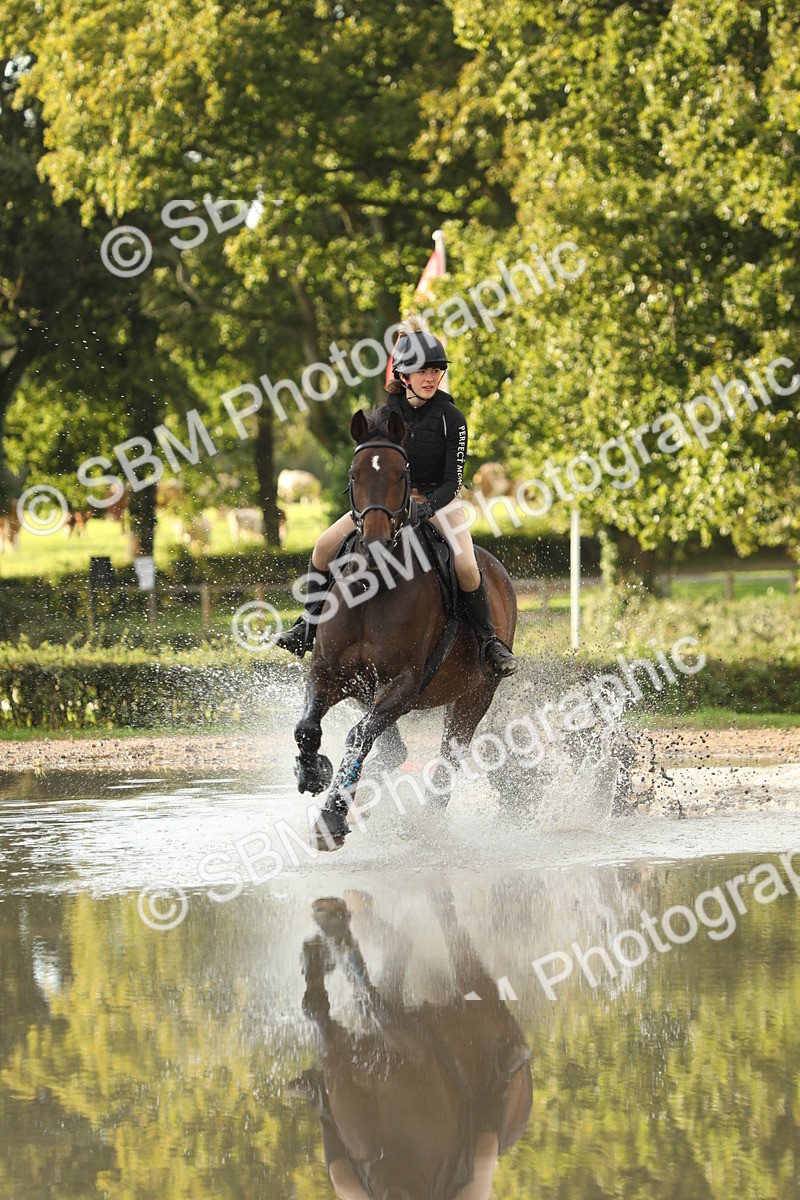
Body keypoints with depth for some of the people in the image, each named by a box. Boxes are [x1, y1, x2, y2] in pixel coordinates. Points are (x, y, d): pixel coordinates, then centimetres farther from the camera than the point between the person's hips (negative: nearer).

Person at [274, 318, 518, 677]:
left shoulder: (451, 418, -14)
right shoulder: (385, 415, -5)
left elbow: (452, 481, -15)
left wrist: (425, 509, -32)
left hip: (438, 500, -3)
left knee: (466, 566, -29)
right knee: (325, 545, -12)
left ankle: (489, 641, -10)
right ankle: (309, 625, 3)